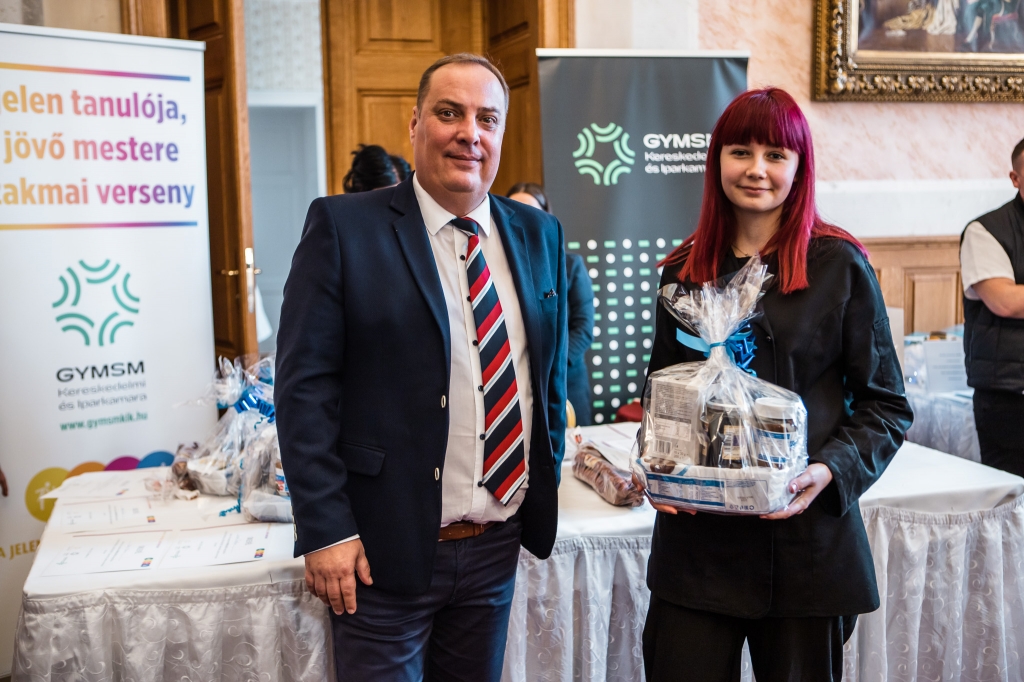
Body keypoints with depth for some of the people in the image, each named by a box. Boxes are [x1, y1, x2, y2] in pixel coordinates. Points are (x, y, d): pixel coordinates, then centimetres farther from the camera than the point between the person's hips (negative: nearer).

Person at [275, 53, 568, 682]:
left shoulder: (539, 235, 6)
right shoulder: (343, 227, -8)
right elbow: (304, 385, -10)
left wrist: (546, 486, 11)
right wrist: (324, 530, -14)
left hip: (499, 547, 5)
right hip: (383, 550, -4)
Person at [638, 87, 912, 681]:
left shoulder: (839, 265, -3)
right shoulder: (686, 271, 7)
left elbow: (887, 403, 0)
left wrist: (831, 471, -16)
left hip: (807, 537, -2)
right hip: (695, 538, 3)